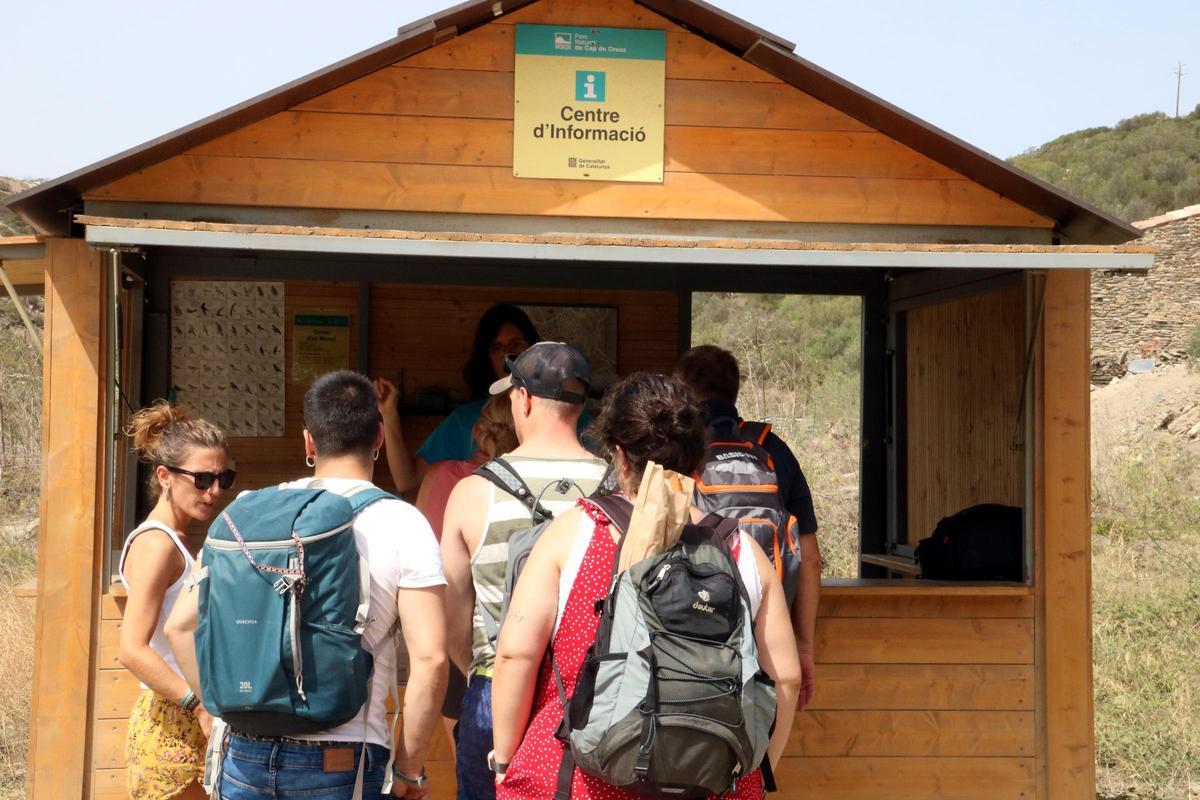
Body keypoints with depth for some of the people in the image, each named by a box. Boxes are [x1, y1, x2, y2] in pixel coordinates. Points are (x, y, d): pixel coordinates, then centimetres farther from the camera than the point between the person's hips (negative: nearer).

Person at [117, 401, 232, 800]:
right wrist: (203, 704, -23)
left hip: (190, 721, 9)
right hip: (172, 725, -9)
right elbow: (132, 650, -22)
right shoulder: (156, 544, -14)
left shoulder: (176, 541, 14)